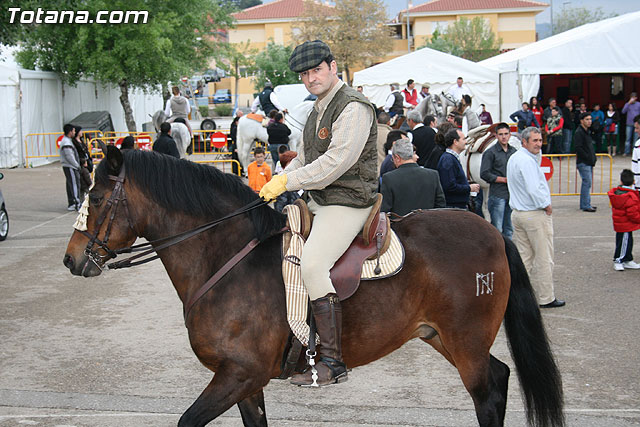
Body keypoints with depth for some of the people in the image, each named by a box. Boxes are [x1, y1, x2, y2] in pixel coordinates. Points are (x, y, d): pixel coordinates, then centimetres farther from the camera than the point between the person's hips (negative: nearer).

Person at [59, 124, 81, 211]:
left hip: (69, 167, 11)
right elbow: (69, 157, -21)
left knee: (70, 185, 13)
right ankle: (76, 204, -12)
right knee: (74, 185, -11)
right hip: (70, 167, -11)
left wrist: (77, 165, 19)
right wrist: (77, 166, -14)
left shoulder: (67, 141, 16)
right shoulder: (66, 143, -18)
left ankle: (71, 204, 18)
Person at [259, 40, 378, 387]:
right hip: (318, 201, 10)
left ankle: (332, 361, -22)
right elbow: (304, 158, 22)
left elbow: (336, 162, -23)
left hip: (347, 203, -10)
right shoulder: (318, 109, 17)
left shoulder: (353, 107, -14)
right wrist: (277, 183, 5)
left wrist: (287, 182, -20)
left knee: (312, 263, -25)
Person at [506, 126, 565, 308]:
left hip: (518, 213, 9)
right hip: (535, 214, -9)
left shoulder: (513, 158, 13)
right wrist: (547, 206, -12)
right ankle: (546, 298, 6)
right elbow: (533, 189, -26)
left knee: (523, 257, 12)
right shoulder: (527, 161, -18)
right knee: (544, 258, 0)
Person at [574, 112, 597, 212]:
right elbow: (578, 148, -20)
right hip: (583, 162, -10)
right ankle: (586, 206, -9)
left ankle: (584, 204, 19)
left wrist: (593, 157, 12)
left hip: (589, 162, 10)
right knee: (587, 182, -11)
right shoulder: (579, 132, -12)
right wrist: (588, 157, -18)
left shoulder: (587, 132, 18)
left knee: (587, 183, 12)